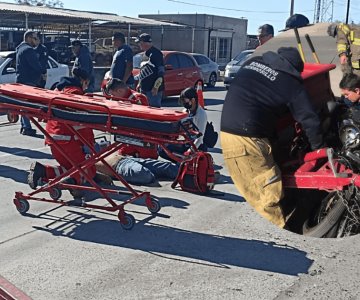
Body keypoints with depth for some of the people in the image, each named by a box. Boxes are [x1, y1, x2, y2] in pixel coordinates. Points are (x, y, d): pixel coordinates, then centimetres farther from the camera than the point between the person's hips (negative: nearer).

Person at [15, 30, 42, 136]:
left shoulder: (20, 49, 21)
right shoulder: (28, 49, -13)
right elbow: (36, 67, -17)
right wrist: (42, 73, 1)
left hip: (21, 80, 11)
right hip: (28, 82, -11)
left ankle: (24, 126, 22)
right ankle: (27, 127, -11)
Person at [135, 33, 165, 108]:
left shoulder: (156, 53, -13)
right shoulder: (146, 54, 17)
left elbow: (161, 72, -18)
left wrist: (156, 87, -23)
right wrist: (140, 83, 24)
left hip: (154, 89, -10)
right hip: (144, 88, 10)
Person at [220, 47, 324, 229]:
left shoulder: (252, 62, 15)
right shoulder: (292, 84, 1)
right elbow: (309, 119, 6)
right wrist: (318, 146, 23)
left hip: (226, 130, 7)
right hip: (248, 139, -7)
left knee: (255, 192, 14)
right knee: (271, 191, 2)